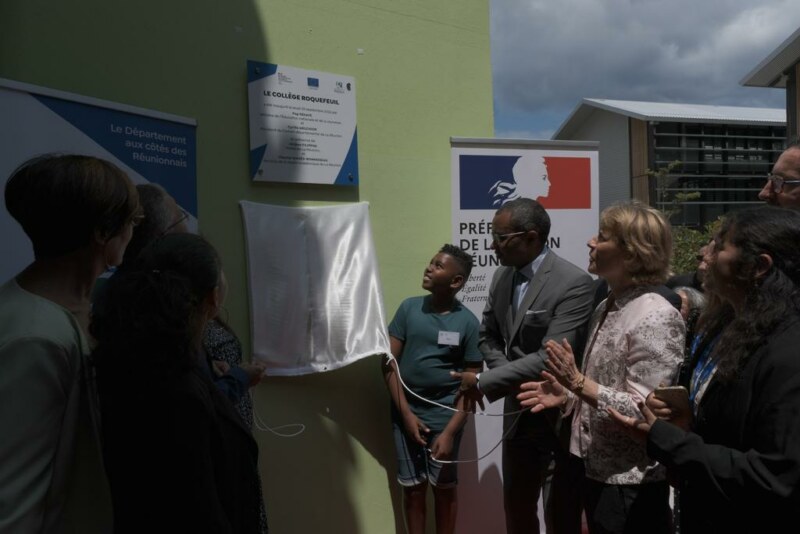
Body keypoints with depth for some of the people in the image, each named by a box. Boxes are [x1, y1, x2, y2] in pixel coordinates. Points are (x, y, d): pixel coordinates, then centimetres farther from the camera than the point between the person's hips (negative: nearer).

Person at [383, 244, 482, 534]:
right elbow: (389, 362, 0)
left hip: (444, 416, -2)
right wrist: (406, 413, -7)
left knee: (444, 488, 10)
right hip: (407, 414, 2)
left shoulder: (467, 322, -7)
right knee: (413, 488, 10)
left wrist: (450, 431, -12)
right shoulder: (409, 308, -1)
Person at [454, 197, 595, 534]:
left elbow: (550, 357, -26)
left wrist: (484, 382, -21)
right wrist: (510, 378, -8)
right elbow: (488, 336, 11)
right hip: (519, 412, 7)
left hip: (560, 416, -6)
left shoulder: (574, 283, -21)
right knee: (516, 506, 21)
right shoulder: (502, 276, 2)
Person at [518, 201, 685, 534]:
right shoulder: (607, 308, 6)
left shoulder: (656, 317, -20)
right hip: (596, 471, 8)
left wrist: (578, 382, -28)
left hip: (631, 483, -8)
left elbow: (643, 411, -23)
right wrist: (567, 396, -1)